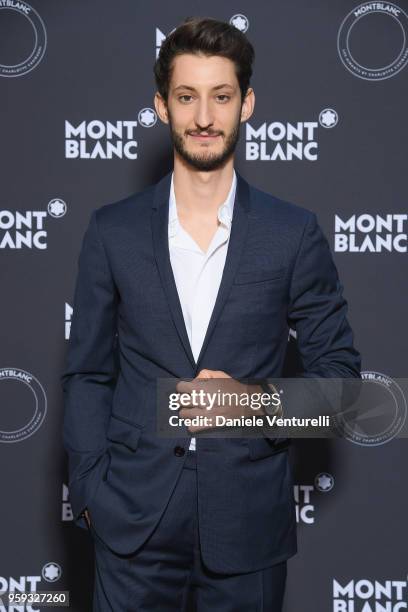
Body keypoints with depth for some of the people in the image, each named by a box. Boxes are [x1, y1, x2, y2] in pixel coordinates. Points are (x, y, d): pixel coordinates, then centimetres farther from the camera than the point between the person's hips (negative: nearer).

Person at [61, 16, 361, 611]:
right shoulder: (113, 230, 1)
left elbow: (339, 369, 3)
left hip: (249, 521, 0)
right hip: (134, 518, 1)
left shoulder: (294, 233, -1)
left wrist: (256, 401, -14)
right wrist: (89, 493, -2)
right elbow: (87, 373, 5)